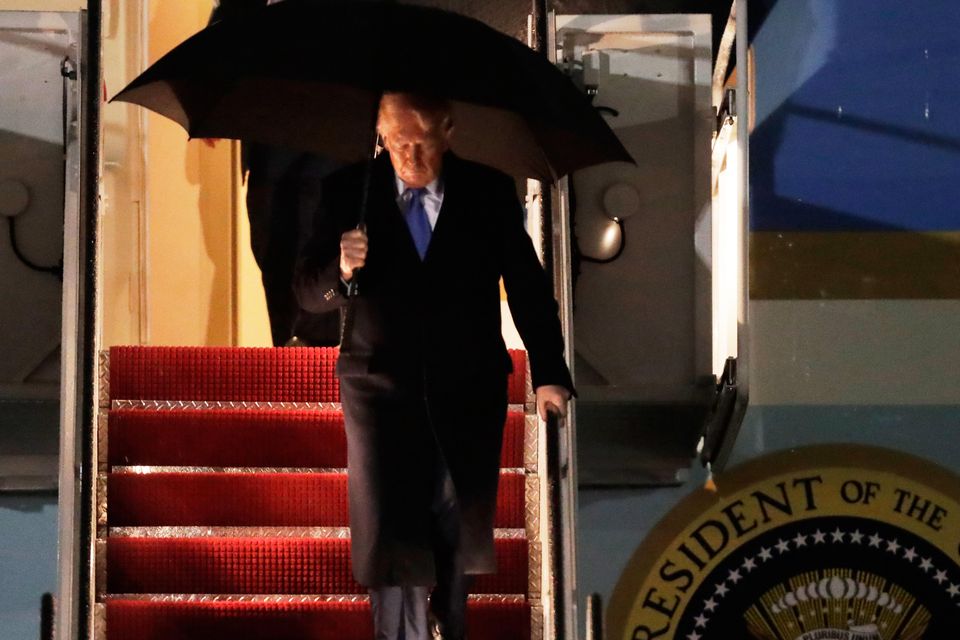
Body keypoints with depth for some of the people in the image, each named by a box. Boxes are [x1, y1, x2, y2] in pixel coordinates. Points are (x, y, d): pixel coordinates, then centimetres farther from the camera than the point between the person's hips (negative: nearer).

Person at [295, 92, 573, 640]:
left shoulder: (490, 192, 0)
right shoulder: (349, 192, -2)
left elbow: (528, 286, 3)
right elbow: (309, 292, -1)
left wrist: (549, 372, -3)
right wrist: (340, 271, -24)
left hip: (468, 394, 2)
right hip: (383, 389, -1)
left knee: (460, 533, 14)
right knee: (392, 538, -7)